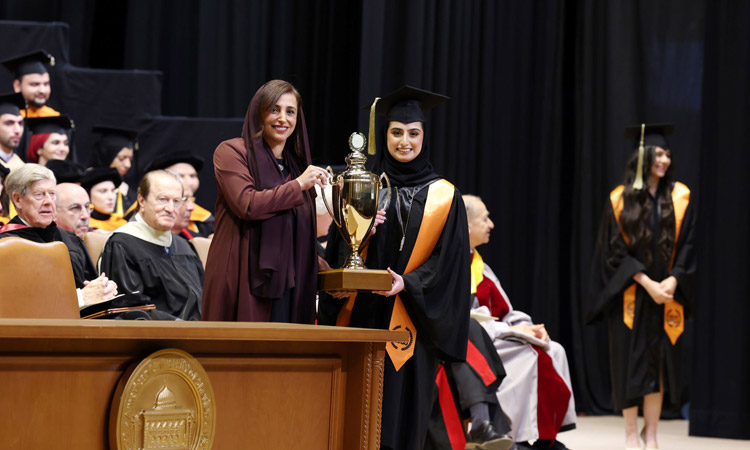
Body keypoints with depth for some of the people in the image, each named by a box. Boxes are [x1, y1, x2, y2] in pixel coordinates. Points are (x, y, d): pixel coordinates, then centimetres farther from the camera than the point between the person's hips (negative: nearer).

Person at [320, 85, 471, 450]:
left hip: (409, 320, -1)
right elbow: (339, 248, 8)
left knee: (399, 411, -4)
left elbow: (448, 260, -1)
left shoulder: (443, 197, 6)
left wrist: (407, 283, -15)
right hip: (361, 314, 2)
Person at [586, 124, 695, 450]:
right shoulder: (620, 200, -1)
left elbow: (687, 246, 2)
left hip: (666, 296, 2)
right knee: (631, 361, -1)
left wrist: (671, 282, -13)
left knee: (659, 362, 1)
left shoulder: (679, 199, 5)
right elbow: (615, 251, -5)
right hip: (630, 296, -2)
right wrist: (646, 283, -14)